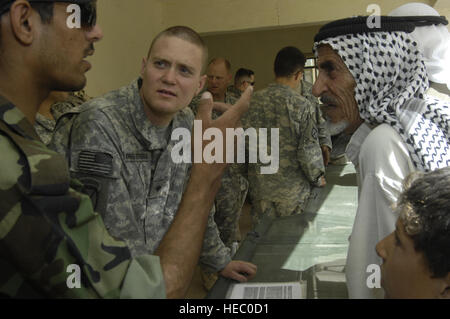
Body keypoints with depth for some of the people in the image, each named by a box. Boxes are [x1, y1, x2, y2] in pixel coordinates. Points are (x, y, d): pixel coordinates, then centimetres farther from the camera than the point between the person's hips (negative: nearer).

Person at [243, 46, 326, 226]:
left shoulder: (254, 101, -2)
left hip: (259, 187, 4)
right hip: (292, 191, -3)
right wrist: (318, 179, 3)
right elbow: (309, 150, -14)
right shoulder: (301, 105, -13)